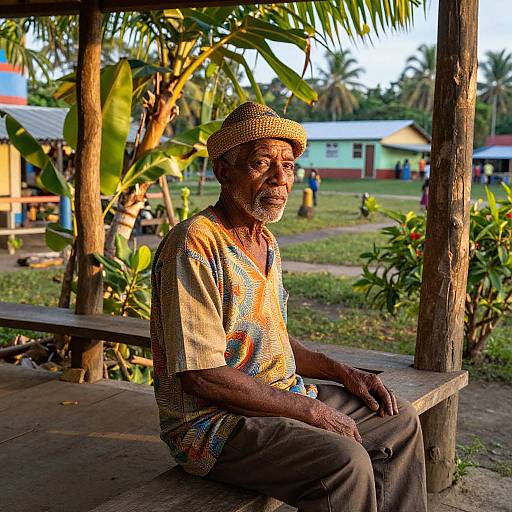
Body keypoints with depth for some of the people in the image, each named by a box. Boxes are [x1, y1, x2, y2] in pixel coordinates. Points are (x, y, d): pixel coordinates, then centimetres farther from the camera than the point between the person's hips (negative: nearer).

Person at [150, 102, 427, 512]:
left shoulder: (267, 243, 11)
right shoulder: (195, 246, -20)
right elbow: (201, 375, -25)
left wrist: (344, 373, 8)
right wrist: (309, 409, -20)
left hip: (282, 396, 10)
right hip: (213, 421, -9)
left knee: (399, 421, 12)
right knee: (345, 462, -29)